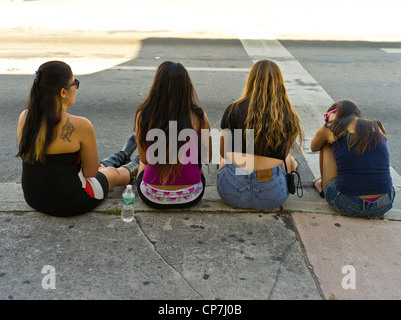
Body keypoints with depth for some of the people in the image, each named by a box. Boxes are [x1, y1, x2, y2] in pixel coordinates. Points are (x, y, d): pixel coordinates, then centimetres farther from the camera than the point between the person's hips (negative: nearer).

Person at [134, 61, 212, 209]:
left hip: (152, 198, 0)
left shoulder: (143, 115, -14)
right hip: (191, 197, 0)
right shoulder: (198, 116, -14)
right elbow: (207, 157, -2)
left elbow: (144, 159, -1)